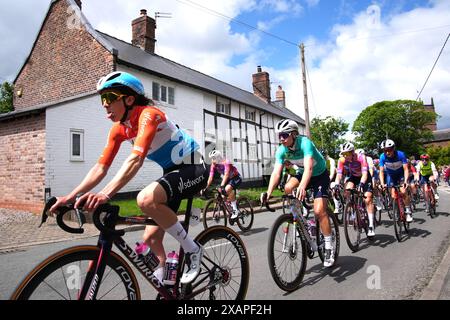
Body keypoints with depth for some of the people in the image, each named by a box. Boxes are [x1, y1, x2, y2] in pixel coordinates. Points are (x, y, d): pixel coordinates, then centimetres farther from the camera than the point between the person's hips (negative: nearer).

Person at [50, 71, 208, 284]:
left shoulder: (147, 115, -22)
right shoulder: (119, 129, 1)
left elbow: (136, 159, -37)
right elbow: (100, 167, -2)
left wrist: (105, 194, -47)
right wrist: (71, 196, -12)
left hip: (192, 169, -8)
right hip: (171, 172, 8)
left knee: (145, 199, -34)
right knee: (150, 238, 5)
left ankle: (192, 250, -15)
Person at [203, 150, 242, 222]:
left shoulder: (226, 162, -27)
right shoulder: (214, 165, -8)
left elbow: (226, 174, -40)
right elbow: (210, 177, -11)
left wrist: (222, 186, -51)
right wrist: (206, 187, -19)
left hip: (236, 178, -7)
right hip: (228, 179, 7)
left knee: (227, 189, -32)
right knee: (221, 191, -11)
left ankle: (235, 210, -22)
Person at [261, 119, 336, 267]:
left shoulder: (305, 143, -33)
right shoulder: (281, 150, -17)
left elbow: (309, 168, -46)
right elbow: (276, 172, -25)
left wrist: (302, 187, -63)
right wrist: (269, 192, -39)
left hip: (320, 175, -5)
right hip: (302, 173, 5)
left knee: (319, 211, -17)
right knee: (287, 189, -24)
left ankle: (329, 248, -1)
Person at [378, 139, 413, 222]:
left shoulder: (400, 154, -28)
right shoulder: (382, 157, -25)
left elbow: (406, 169, -27)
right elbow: (381, 171, -22)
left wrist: (405, 181, -42)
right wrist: (382, 184, -34)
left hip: (401, 174, -1)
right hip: (390, 175, 2)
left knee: (403, 192, -20)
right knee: (393, 196, -7)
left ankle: (408, 212, -6)